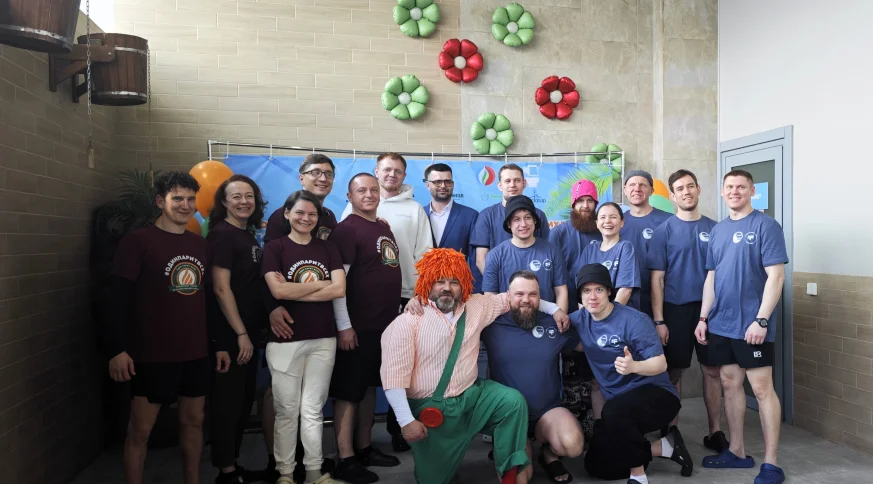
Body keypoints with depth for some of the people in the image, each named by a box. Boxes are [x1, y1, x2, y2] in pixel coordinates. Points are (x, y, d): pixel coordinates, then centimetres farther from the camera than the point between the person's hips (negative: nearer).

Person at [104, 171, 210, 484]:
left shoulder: (200, 245, 9)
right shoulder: (137, 241, -8)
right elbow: (118, 298, -11)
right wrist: (117, 349, -16)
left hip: (197, 353, 5)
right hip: (152, 354, -5)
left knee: (194, 420, 14)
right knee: (140, 428, 3)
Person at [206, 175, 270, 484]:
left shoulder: (250, 236, 12)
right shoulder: (221, 235, -12)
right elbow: (221, 289, -18)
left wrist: (254, 331, 11)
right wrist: (241, 334, -18)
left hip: (249, 333, 9)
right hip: (229, 336, -8)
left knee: (244, 401, 15)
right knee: (227, 402, 1)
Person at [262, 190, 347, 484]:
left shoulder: (328, 249, 9)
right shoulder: (275, 248, 0)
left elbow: (340, 289, -5)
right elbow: (278, 291, -15)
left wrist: (294, 291, -11)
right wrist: (321, 283, -7)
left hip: (323, 339, 3)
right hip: (285, 340, -2)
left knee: (313, 411, 10)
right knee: (287, 411, 6)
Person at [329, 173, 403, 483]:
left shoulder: (384, 228, 14)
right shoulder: (347, 229, -11)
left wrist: (396, 314, 19)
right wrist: (344, 326, -20)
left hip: (384, 323, 8)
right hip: (357, 326, -8)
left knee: (369, 387, 16)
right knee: (348, 392, -1)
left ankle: (365, 448, 27)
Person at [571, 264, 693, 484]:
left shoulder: (634, 320, -20)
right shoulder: (580, 319, -4)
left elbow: (660, 364, -22)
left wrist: (634, 366, -42)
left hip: (656, 394, -7)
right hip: (619, 404, 7)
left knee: (614, 411, -39)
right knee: (595, 466, 4)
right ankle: (664, 447, 13)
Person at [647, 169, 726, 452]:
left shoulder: (714, 228, 6)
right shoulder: (664, 231, -2)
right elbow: (657, 278, -4)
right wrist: (659, 320, -10)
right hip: (675, 309, -2)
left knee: (712, 370, 7)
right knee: (674, 372, 6)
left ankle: (715, 431, 19)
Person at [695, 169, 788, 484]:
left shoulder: (765, 225, -7)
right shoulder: (718, 230, 11)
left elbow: (775, 276, -13)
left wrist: (761, 320, -19)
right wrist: (703, 318, 9)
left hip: (751, 325, -6)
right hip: (720, 324, 6)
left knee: (762, 389, -2)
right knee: (730, 385, 12)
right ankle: (737, 452, 23)